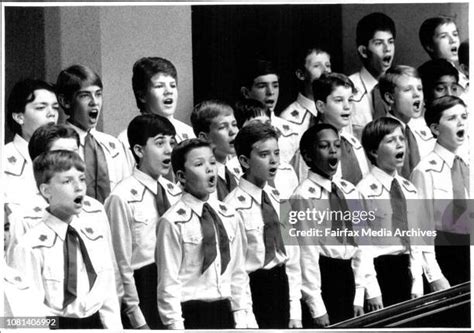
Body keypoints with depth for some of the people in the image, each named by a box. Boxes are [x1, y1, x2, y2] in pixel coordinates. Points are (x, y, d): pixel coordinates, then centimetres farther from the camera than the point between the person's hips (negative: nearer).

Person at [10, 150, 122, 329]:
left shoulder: (95, 233, 2)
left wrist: (114, 327, 0)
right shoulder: (31, 247, -14)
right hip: (54, 326, -4)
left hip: (95, 322, 4)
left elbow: (108, 293, 6)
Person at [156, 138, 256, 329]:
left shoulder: (229, 217, 8)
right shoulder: (173, 222, -10)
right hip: (191, 313, -5)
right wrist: (175, 325, -13)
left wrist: (243, 317, 5)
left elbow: (238, 273, 11)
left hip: (224, 311, 5)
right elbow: (168, 284, -10)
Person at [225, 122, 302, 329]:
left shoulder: (282, 202, 8)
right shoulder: (234, 207, -12)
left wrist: (295, 313, 7)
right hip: (252, 289, -6)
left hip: (282, 287, 6)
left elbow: (292, 261, 11)